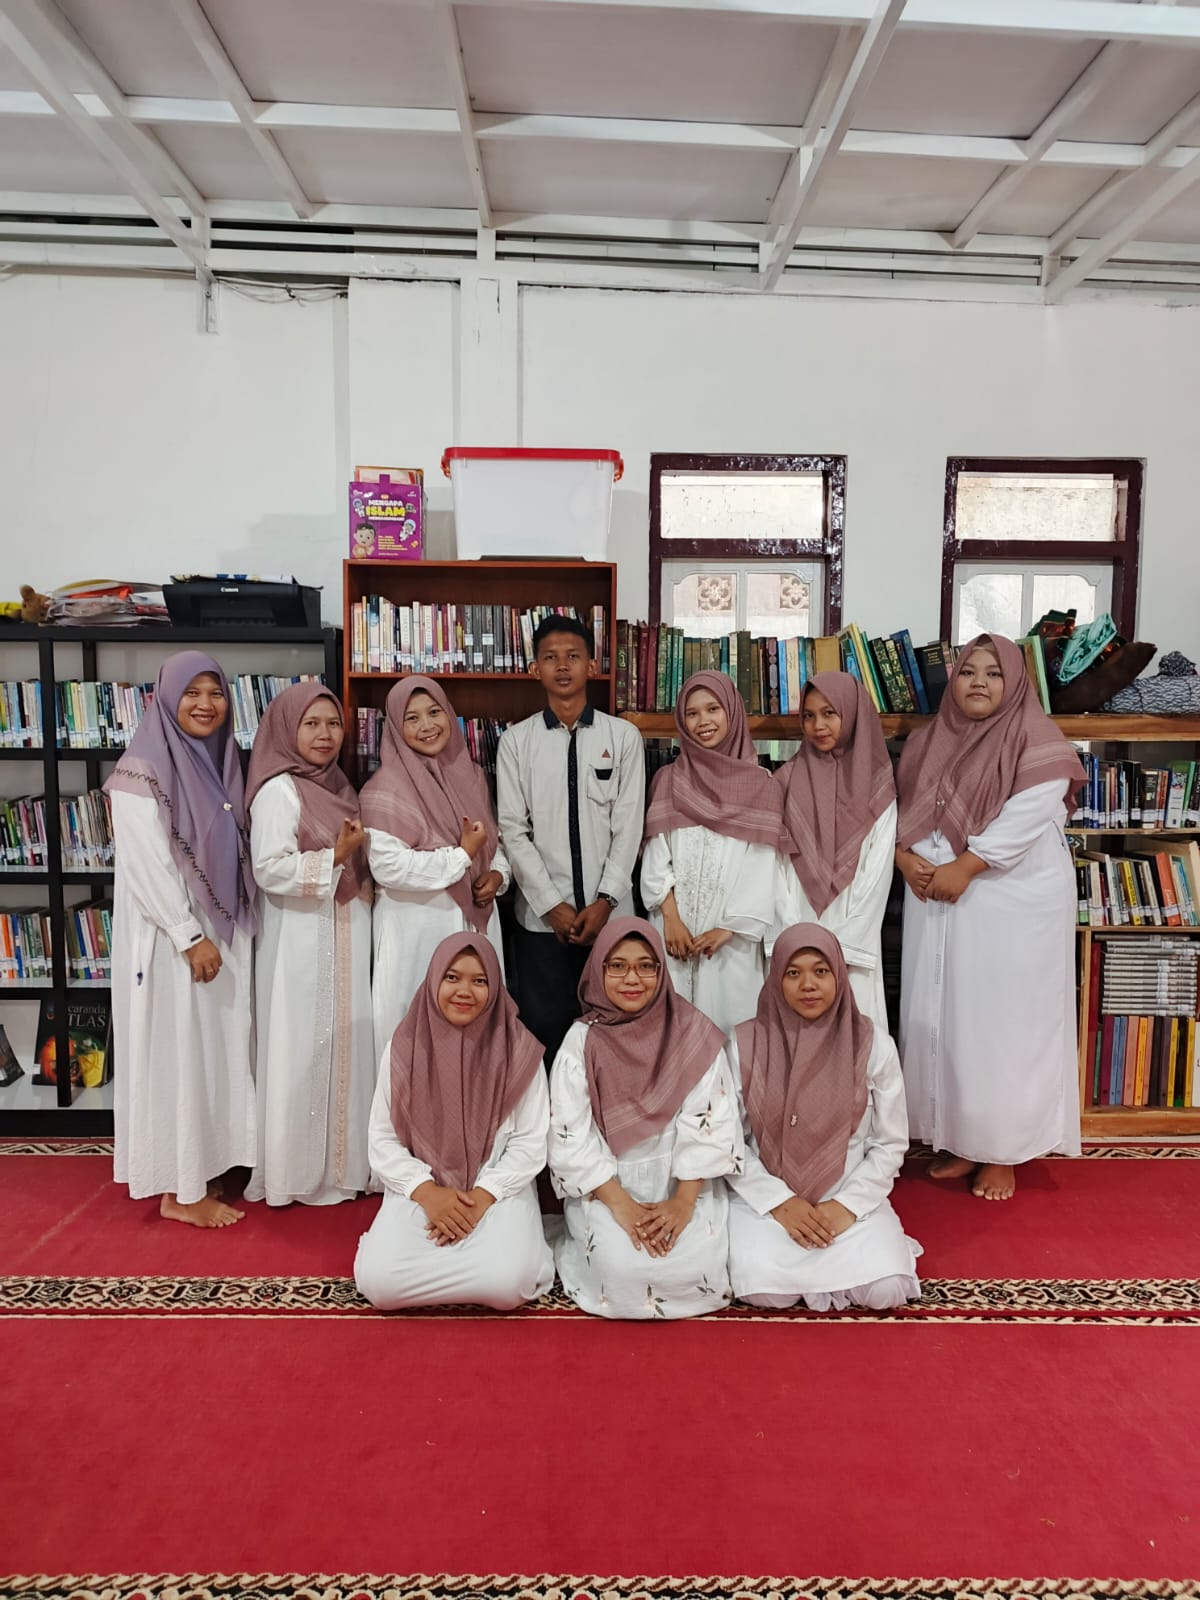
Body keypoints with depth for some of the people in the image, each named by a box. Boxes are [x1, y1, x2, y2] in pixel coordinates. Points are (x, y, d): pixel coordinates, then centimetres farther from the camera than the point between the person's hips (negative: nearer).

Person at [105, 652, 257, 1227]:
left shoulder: (220, 763, 10)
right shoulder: (141, 771, -13)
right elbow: (146, 866, -18)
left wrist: (238, 932, 10)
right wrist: (191, 938, -19)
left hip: (224, 934, 8)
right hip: (170, 937, -7)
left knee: (217, 1051, 12)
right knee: (177, 1054, 1)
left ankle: (204, 1170, 26)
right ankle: (179, 1190, 12)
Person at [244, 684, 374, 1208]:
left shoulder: (336, 786, 13)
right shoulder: (278, 791, -12)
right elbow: (270, 870, -21)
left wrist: (362, 851, 4)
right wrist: (335, 858, -23)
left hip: (345, 937, 8)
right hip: (302, 940, -8)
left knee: (343, 1045, 13)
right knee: (303, 1049, 1)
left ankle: (340, 1161, 25)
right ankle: (299, 1171, 15)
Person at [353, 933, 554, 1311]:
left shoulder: (518, 1050, -7)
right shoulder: (404, 1047, -4)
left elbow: (530, 1142, -5)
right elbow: (383, 1140, 0)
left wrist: (482, 1197, -15)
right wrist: (427, 1192, -13)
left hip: (498, 1190, -1)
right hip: (420, 1190, 2)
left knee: (507, 1282, -28)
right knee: (377, 1282, -22)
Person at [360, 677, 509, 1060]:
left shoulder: (470, 775, 9)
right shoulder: (385, 788, -11)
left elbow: (492, 839, 19)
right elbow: (388, 866, -20)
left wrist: (498, 874, -2)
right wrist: (463, 856, -16)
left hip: (476, 920, 6)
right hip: (417, 929, -6)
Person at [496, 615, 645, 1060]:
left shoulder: (623, 736, 2)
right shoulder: (516, 740, 2)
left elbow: (628, 826, 0)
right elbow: (513, 830, -2)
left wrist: (604, 901, -8)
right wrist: (553, 905, -8)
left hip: (610, 912, 0)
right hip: (541, 915, 0)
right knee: (544, 1025, 5)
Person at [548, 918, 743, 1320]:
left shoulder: (694, 1034, -6)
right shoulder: (582, 1040, -7)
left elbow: (711, 1124, -8)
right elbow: (571, 1137, -10)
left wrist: (683, 1202, -18)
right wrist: (622, 1205, -18)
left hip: (683, 1182, 1)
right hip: (606, 1185, -1)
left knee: (696, 1265, -22)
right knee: (624, 1266, -25)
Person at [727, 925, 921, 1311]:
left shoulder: (873, 1043, -8)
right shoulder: (746, 1044, -9)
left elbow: (891, 1143, -1)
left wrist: (847, 1205, -11)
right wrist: (779, 1202, -12)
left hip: (851, 1197, 1)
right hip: (767, 1195, -1)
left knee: (885, 1290, -21)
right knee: (765, 1290, -24)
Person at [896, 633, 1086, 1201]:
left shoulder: (1035, 739, -5)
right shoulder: (927, 742, 13)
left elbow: (1028, 814, -16)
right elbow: (901, 809, 11)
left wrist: (963, 867, -19)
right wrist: (906, 856, -9)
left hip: (1014, 905, -5)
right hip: (935, 902, 5)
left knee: (1003, 1022, -1)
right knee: (940, 1018, 7)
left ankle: (1002, 1152, 13)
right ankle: (959, 1141, 21)